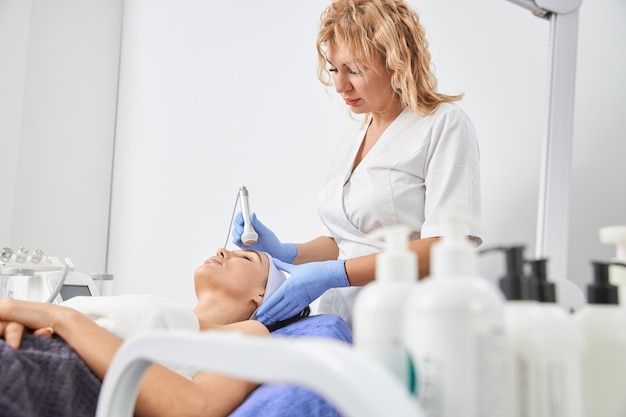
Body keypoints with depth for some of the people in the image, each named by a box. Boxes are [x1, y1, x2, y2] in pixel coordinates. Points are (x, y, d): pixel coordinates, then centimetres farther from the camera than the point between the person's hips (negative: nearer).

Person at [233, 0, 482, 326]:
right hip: (339, 324, 6)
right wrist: (285, 253, 5)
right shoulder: (349, 141, 18)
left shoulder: (444, 124, -4)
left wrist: (333, 274, -17)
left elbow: (447, 246, -14)